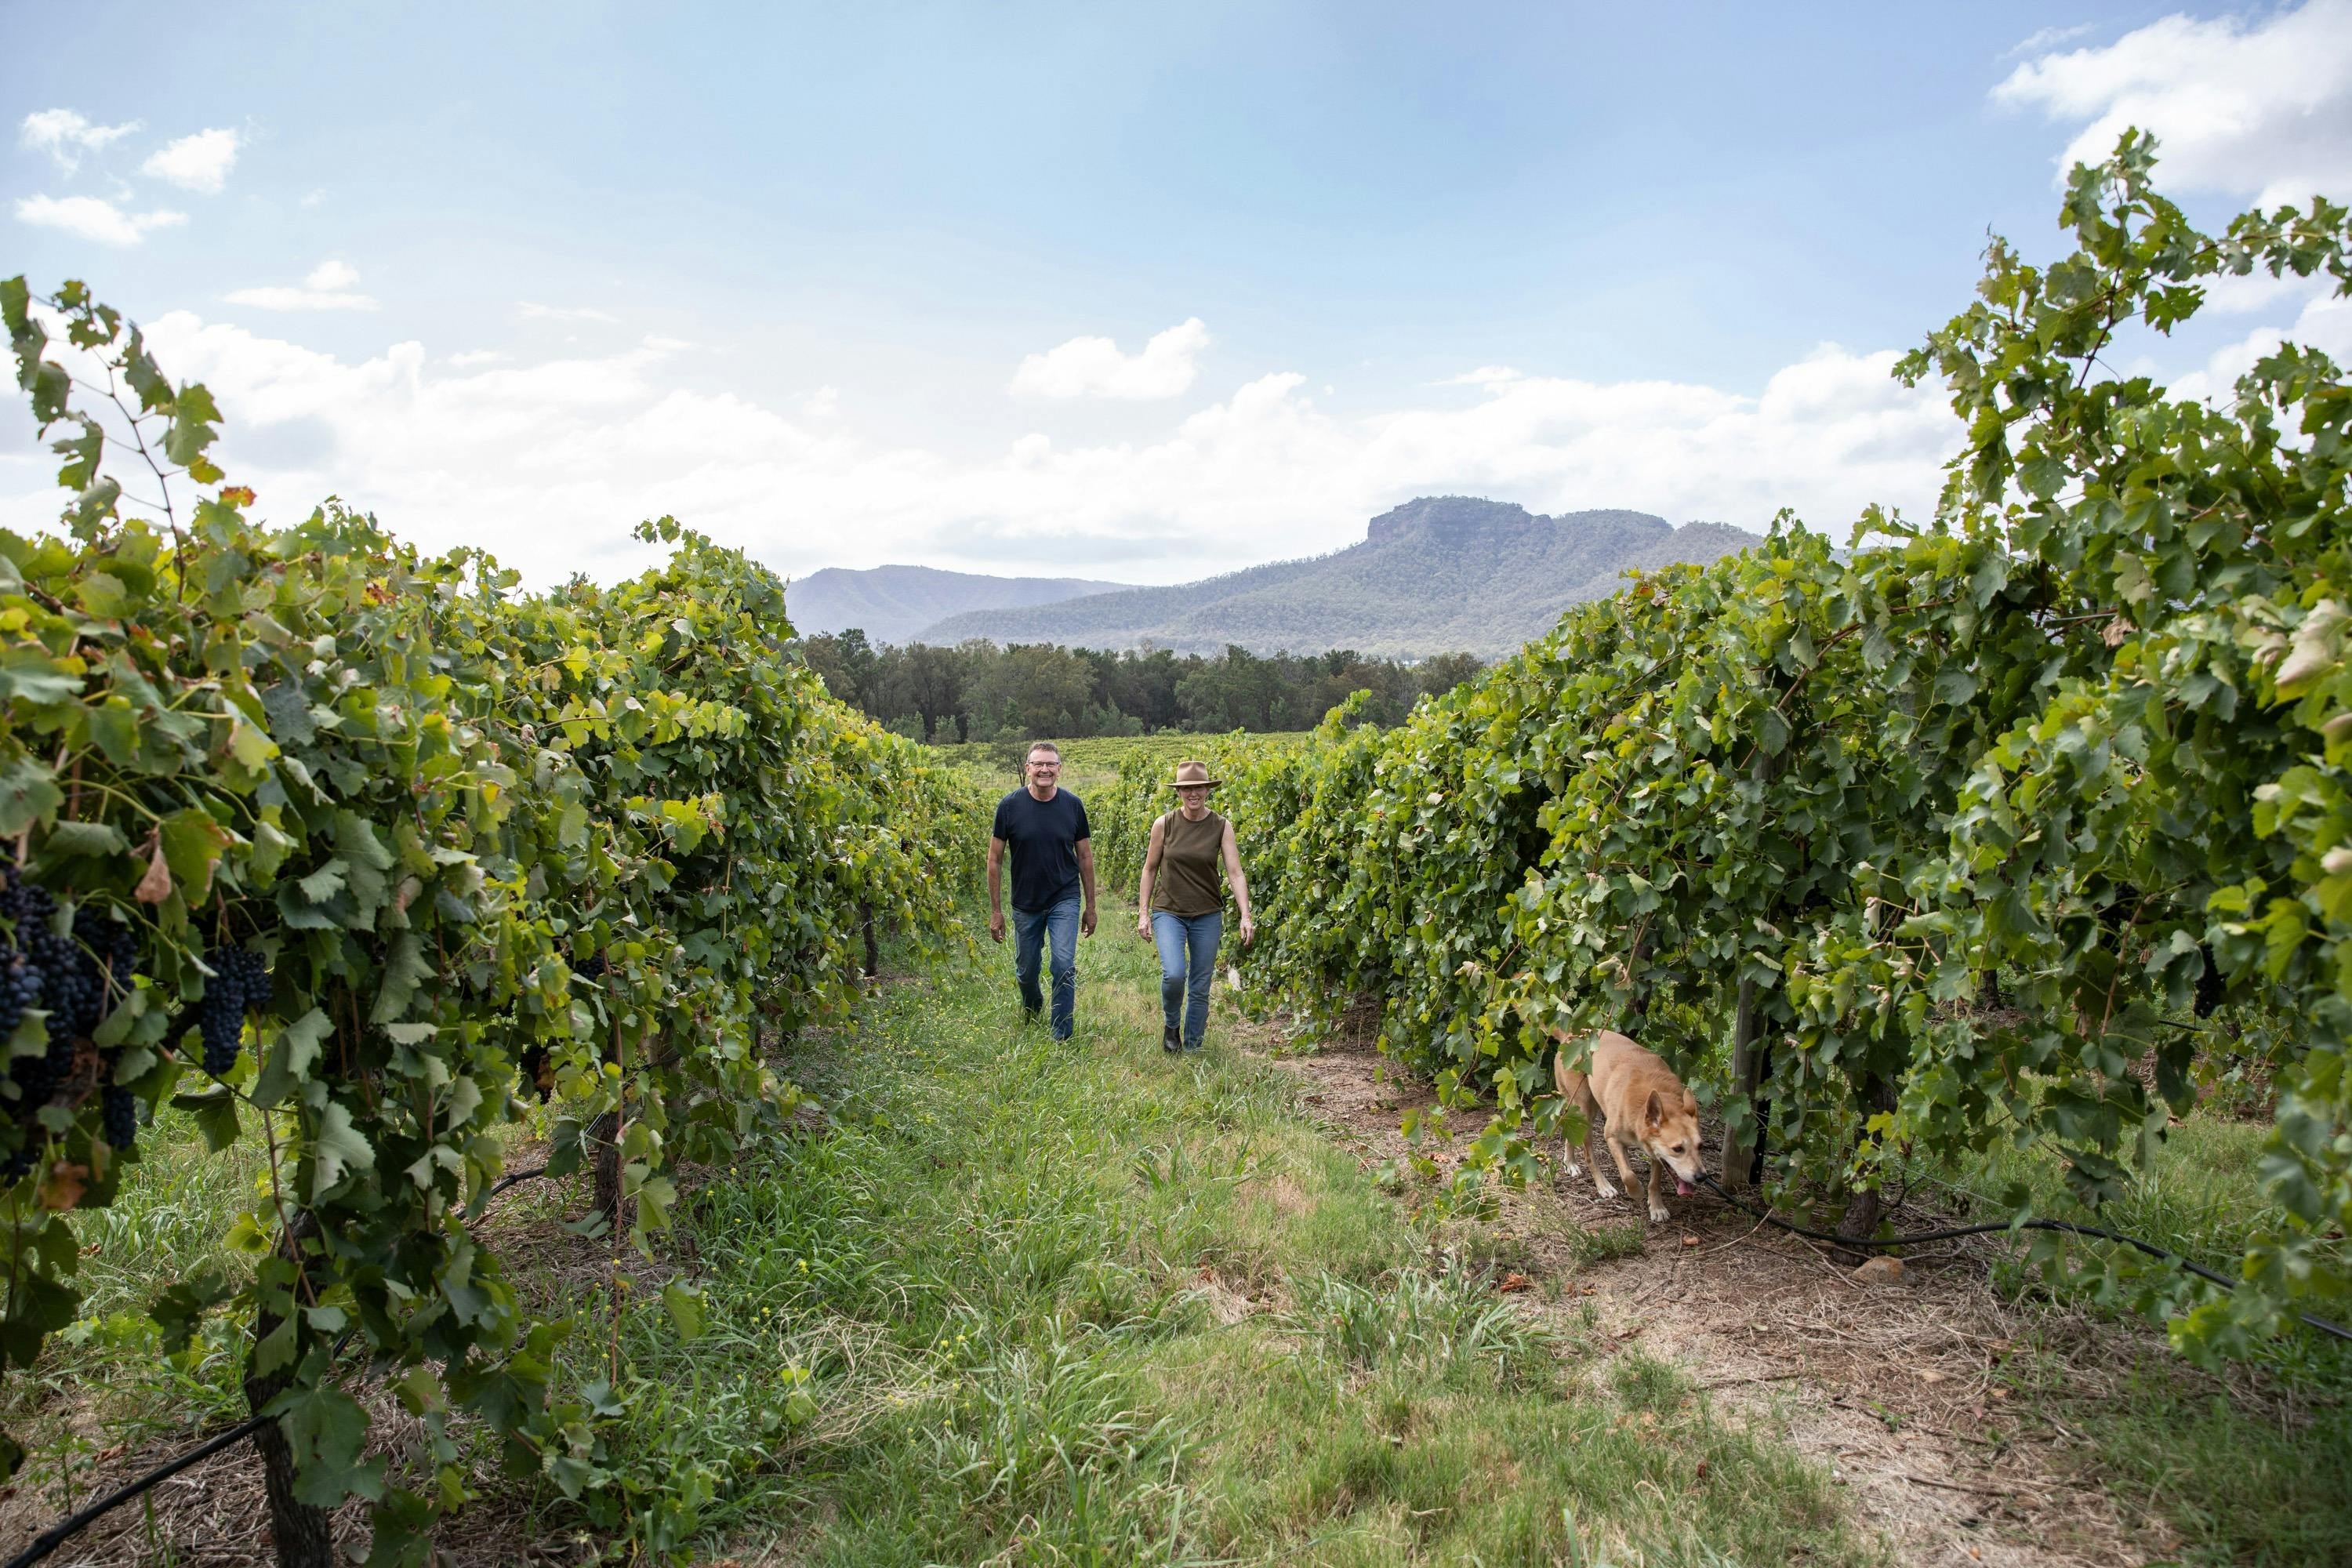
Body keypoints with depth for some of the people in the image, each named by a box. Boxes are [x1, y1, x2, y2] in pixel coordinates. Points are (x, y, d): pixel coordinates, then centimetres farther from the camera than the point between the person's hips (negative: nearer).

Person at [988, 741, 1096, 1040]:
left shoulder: (1073, 806, -6)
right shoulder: (1010, 806, -9)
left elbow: (1085, 858, 4)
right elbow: (995, 860, -3)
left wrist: (1091, 906, 5)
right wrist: (995, 910, -3)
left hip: (1065, 900, -1)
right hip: (1025, 903, 1)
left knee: (1064, 964, -15)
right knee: (1026, 970, 15)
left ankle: (1062, 1037, -2)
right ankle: (1031, 1009, 48)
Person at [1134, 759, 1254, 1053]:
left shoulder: (1222, 827, -4)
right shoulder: (1164, 825, -4)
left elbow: (1235, 872, -9)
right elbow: (1150, 869, 5)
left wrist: (1246, 916, -20)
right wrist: (1143, 913, 2)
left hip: (1207, 915, 1)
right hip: (1168, 912, -1)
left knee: (1200, 987, 6)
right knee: (1174, 974, -22)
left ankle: (1192, 1048, 23)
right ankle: (1171, 1024, 8)